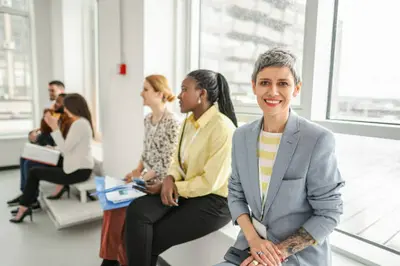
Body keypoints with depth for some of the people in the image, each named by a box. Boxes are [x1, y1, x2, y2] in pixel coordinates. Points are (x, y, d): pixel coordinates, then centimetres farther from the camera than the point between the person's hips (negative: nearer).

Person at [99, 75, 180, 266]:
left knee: (121, 207, -12)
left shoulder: (171, 123, -19)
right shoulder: (148, 119, 8)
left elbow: (167, 163, -19)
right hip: (145, 178, 8)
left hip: (159, 182, -8)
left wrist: (142, 178, -17)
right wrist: (137, 170, 1)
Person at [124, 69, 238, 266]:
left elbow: (211, 182, -19)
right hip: (184, 191, 7)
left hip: (214, 200, -6)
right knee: (136, 211, -16)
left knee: (151, 240, -9)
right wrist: (170, 179, -10)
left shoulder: (222, 128, -20)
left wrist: (173, 187, -11)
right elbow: (178, 160, 12)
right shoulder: (189, 122, 6)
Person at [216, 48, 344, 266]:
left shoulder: (318, 140, -16)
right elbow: (236, 193, 4)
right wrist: (253, 238, -10)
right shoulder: (242, 136, -3)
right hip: (252, 243, 4)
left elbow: (328, 213, -11)